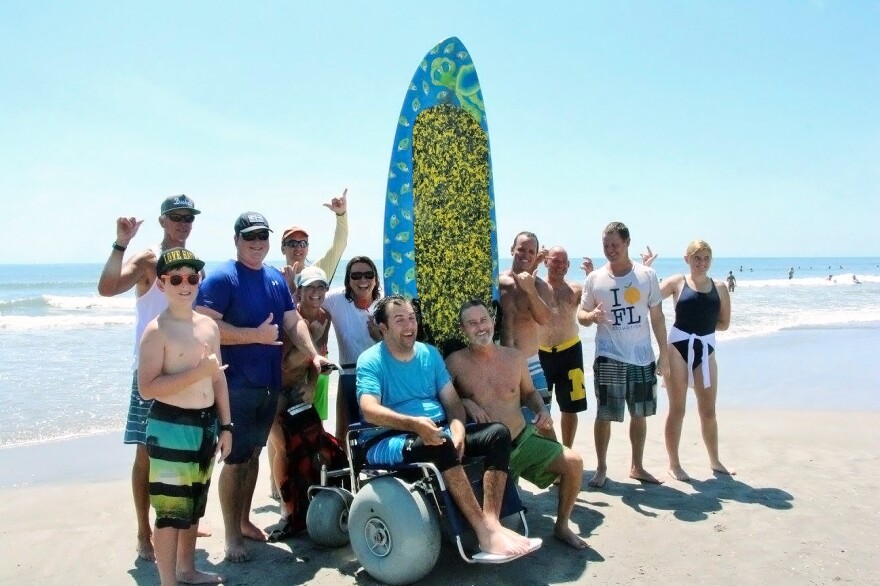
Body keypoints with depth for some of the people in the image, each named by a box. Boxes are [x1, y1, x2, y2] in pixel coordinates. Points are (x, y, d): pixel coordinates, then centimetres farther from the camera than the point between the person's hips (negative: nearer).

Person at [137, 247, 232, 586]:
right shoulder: (157, 330, -13)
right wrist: (199, 371, -22)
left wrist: (225, 426, 10)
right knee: (172, 510, -2)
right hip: (171, 427, -7)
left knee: (195, 504, 20)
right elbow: (147, 388, -20)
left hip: (206, 424, 7)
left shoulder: (209, 326, 7)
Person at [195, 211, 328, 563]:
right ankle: (231, 536, 11)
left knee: (254, 454, 17)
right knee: (235, 459, -2)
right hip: (236, 385, -7)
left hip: (269, 383, 7)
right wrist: (257, 335, -20)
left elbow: (293, 321, 12)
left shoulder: (277, 279, 12)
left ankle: (244, 520, 32)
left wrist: (313, 354, -4)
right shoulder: (221, 278, -10)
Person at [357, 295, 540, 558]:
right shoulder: (370, 360, -4)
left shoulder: (430, 353, 13)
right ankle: (485, 532, -33)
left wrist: (457, 426, -14)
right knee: (441, 444, -37)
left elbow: (452, 400, 9)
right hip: (390, 441, -6)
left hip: (439, 431, 7)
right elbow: (369, 410, -19)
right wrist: (415, 423, -35)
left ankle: (492, 521, -29)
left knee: (498, 433, -14)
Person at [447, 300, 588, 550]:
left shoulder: (514, 357, 4)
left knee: (573, 462, -10)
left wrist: (542, 409, -1)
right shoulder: (455, 362, -6)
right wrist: (465, 403, -17)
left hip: (524, 440, 4)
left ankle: (561, 526, 12)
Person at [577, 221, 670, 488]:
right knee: (604, 415, 0)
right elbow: (580, 314, 5)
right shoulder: (594, 278, -1)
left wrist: (664, 353, 4)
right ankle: (601, 468, 16)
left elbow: (657, 317, 6)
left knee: (639, 414, 12)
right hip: (609, 358, -2)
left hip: (642, 357, 2)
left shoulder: (647, 275, 1)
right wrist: (592, 316, -20)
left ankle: (637, 467, 28)